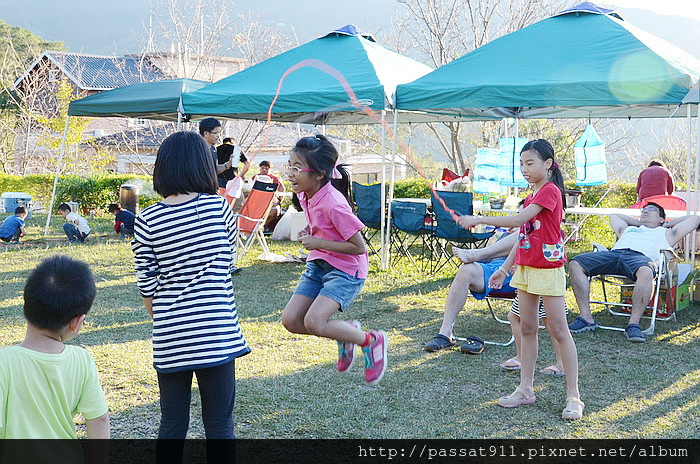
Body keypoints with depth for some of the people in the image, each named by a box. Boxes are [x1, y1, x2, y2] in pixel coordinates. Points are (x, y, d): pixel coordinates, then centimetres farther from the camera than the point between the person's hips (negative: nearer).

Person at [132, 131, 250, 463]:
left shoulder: (147, 220, -4)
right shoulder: (219, 207, -5)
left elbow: (147, 286, 0)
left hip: (170, 337, 1)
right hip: (217, 334, -1)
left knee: (172, 426, 14)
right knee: (219, 426, 9)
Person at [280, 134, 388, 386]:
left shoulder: (333, 204, -26)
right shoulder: (305, 195, 0)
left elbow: (359, 247, -23)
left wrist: (318, 243, -23)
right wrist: (307, 233, 0)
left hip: (346, 270, -8)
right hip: (318, 265, 9)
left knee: (313, 322, -23)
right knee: (290, 320, -1)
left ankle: (372, 341, 0)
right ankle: (347, 331, 20)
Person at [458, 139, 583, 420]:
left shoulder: (550, 191, -13)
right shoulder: (532, 196, 15)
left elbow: (518, 220, -23)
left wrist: (479, 220, -19)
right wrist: (505, 268, 17)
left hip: (548, 269, -9)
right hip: (525, 268, 9)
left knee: (559, 330, -5)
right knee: (527, 328, 11)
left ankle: (573, 396, 0)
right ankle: (525, 390, 18)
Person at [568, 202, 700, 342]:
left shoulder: (666, 233, 35)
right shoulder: (628, 229, 43)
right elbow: (614, 215, 61)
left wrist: (667, 225, 44)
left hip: (641, 256, -4)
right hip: (614, 252, 4)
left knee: (646, 272, -43)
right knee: (575, 264, -22)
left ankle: (633, 324, -38)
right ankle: (586, 318, -25)